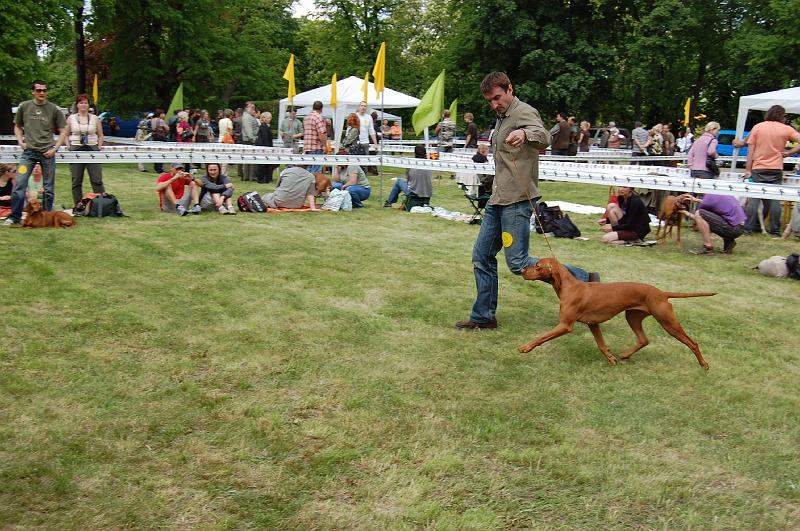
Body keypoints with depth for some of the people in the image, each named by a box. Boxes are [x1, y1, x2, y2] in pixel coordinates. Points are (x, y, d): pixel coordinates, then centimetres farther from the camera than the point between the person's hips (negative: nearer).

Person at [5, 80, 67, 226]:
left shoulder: (54, 109, 3)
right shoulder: (24, 106, 6)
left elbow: (63, 131, 6)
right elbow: (17, 126, 18)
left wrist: (55, 148, -4)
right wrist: (20, 141, 2)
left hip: (47, 153, 0)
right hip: (28, 151, 0)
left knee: (49, 188, 5)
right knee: (19, 184, -7)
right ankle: (14, 217, 3)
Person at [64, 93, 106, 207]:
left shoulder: (95, 118, 8)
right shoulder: (71, 118, 8)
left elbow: (100, 135, 13)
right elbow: (66, 135, 13)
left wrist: (99, 146, -1)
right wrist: (68, 146, -1)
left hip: (92, 150, -1)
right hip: (76, 150, 1)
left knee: (97, 180, -5)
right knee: (76, 181, 3)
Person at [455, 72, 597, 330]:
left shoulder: (524, 112, -12)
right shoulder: (502, 117, 17)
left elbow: (543, 138, -35)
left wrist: (525, 134, -54)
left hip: (516, 201, -9)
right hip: (498, 200, 9)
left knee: (518, 263, -10)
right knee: (482, 257, 10)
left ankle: (584, 281, 0)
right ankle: (483, 316, 21)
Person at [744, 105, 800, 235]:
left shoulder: (757, 127, 3)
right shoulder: (787, 129, 2)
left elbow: (750, 150, 0)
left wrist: (748, 169, 1)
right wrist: (789, 153, 1)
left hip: (758, 169, 0)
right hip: (776, 170, 0)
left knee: (754, 199, 3)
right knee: (775, 201, 5)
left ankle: (748, 228, 0)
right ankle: (775, 230, 7)